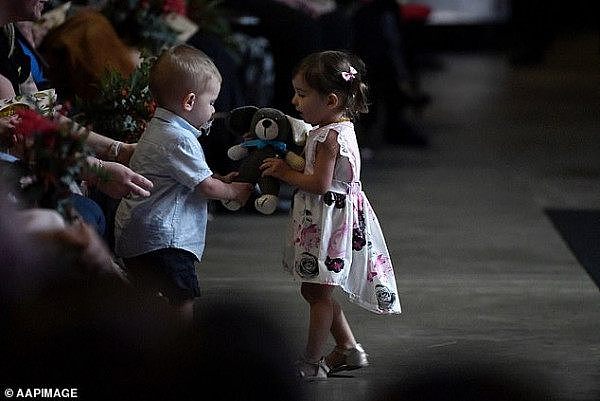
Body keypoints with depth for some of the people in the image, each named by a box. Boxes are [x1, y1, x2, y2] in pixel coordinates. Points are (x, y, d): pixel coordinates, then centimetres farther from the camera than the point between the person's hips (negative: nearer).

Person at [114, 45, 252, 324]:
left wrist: (222, 181, 17)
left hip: (134, 233, 11)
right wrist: (233, 191, 5)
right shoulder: (179, 140, -18)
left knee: (145, 297, 17)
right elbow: (206, 187, -12)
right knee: (183, 301, -6)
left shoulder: (157, 130, 15)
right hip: (162, 235, -11)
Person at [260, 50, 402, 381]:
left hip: (328, 219, -10)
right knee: (315, 290, 18)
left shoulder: (329, 136, -21)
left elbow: (320, 183, -25)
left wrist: (284, 172, -15)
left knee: (317, 292, -1)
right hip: (323, 219, 10)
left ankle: (311, 364, 8)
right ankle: (348, 348, 25)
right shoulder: (339, 129, 9)